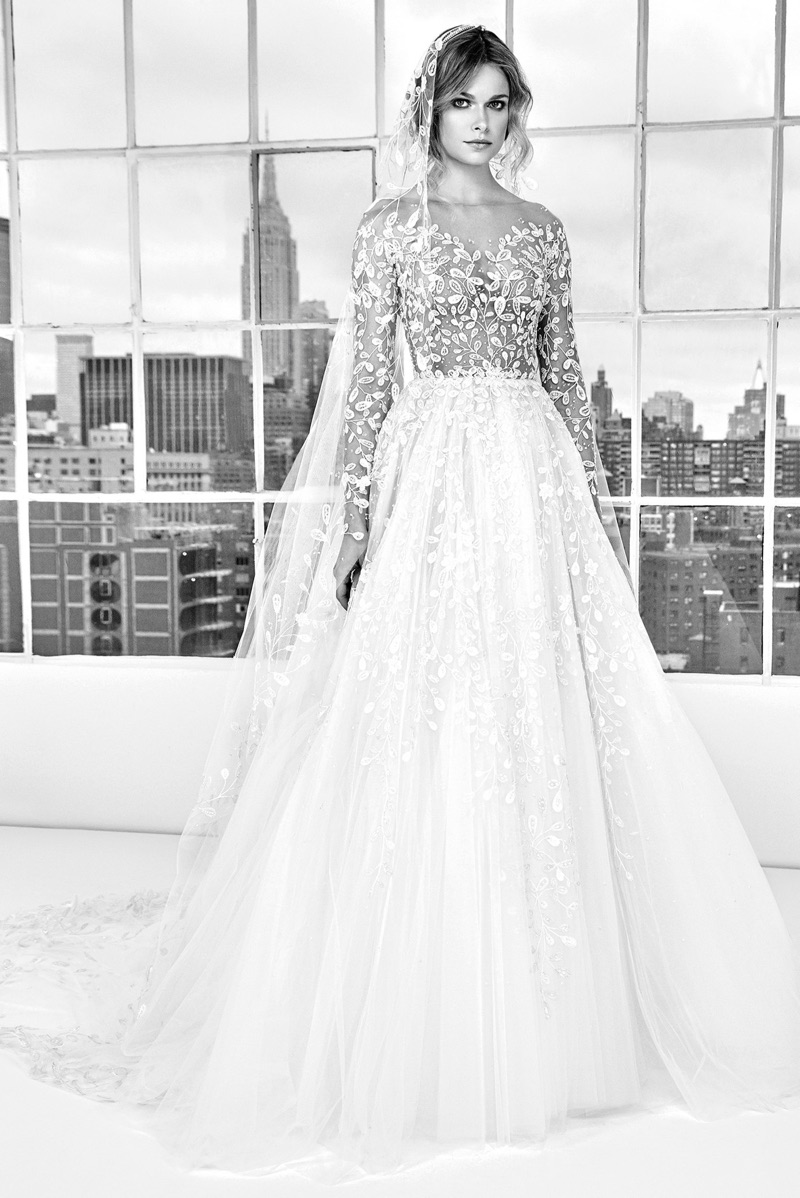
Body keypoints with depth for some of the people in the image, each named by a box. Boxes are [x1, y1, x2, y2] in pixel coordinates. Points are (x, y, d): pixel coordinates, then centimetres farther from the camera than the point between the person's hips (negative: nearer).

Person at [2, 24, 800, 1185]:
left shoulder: (541, 228, 15)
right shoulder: (392, 225, 6)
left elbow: (567, 377, 15)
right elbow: (365, 384, 0)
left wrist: (596, 500, 10)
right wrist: (351, 515, -7)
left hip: (536, 486, 4)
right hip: (433, 482, -3)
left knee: (546, 719, 4)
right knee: (427, 729, -3)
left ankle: (545, 1012, 21)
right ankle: (434, 1024, 13)